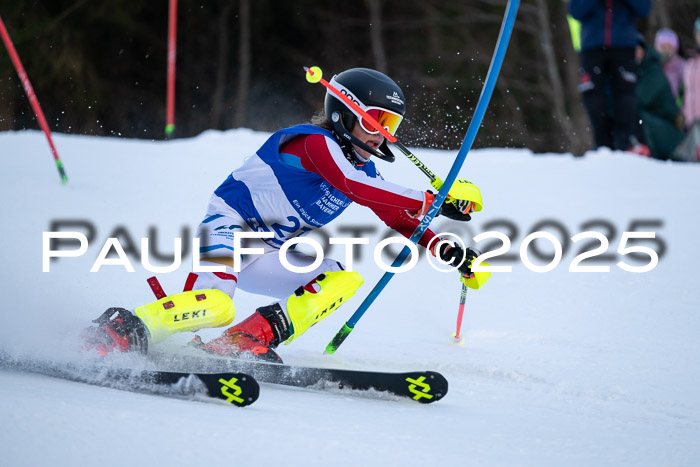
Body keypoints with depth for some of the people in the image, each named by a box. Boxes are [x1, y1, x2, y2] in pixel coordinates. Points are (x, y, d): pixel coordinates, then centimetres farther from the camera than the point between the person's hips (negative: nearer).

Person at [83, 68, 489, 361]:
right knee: (216, 307, -35)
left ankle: (248, 341, -17)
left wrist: (450, 253, 2)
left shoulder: (364, 169, 11)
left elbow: (401, 220, 17)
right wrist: (435, 201, -33)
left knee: (345, 279, -8)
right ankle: (119, 332, -20)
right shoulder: (315, 143, -15)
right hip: (229, 228, -9)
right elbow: (351, 185, -32)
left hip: (266, 257, 9)